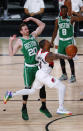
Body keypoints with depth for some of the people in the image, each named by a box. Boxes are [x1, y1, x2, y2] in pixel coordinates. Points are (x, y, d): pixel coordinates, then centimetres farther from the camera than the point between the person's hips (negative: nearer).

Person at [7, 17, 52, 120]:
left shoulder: (33, 35, 6)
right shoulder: (20, 41, -4)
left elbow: (42, 25, 11)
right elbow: (11, 53, -8)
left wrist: (31, 18, 3)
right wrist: (10, 41, -13)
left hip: (39, 65, 4)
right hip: (29, 67, -4)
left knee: (42, 86, 7)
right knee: (28, 88, 2)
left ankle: (43, 107, 21)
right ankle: (24, 109, 16)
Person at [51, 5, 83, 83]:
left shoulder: (71, 19, -7)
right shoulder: (58, 20, 4)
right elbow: (55, 32, 12)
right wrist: (52, 41, 9)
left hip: (69, 40, -4)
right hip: (61, 41, 4)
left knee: (69, 58, -8)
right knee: (61, 58, 7)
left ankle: (73, 76, 2)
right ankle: (64, 75, 22)